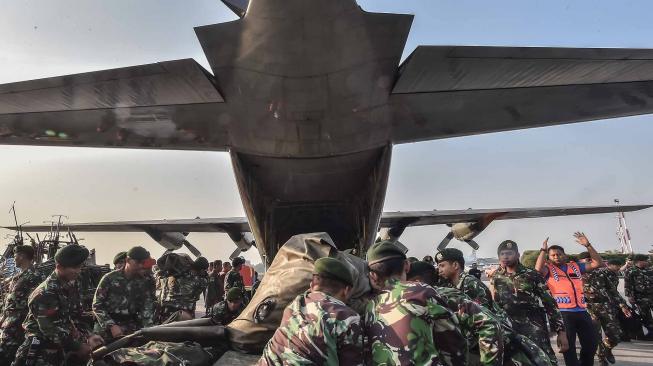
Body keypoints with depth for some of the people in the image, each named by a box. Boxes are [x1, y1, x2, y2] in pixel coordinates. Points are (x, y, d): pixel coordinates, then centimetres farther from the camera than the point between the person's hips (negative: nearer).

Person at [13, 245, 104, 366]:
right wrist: (79, 348, -17)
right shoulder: (45, 294, -21)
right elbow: (52, 330, -21)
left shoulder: (71, 285, 4)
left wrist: (87, 337, 0)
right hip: (43, 355, -7)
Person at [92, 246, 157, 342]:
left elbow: (148, 307, -3)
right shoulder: (110, 278, -3)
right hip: (106, 326, -1)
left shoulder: (147, 281, 2)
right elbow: (97, 305, -4)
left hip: (132, 326, 1)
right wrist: (112, 325, -15)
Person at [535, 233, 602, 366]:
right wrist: (543, 250, -15)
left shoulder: (575, 266, 14)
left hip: (582, 311, 5)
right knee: (569, 346, 5)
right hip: (563, 313, -5)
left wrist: (587, 245, 2)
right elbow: (538, 269, -21)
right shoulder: (548, 269, 2)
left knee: (592, 344, 14)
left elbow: (598, 263, 11)